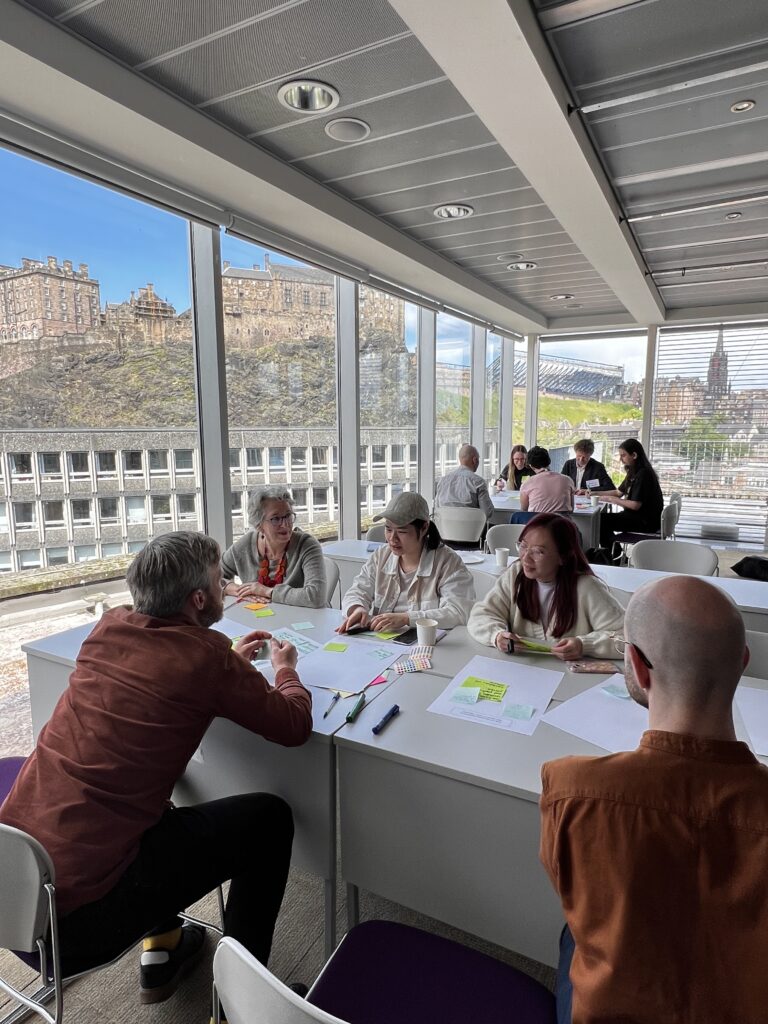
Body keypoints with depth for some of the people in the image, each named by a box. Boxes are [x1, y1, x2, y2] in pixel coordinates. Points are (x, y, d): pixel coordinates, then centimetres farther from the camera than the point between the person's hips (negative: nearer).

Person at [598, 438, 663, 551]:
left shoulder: (643, 474, -19)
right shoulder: (633, 473, 11)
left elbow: (635, 505, -22)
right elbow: (619, 492, 19)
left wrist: (612, 499, -11)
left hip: (646, 522, -10)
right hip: (638, 516, 10)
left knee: (601, 519, -15)